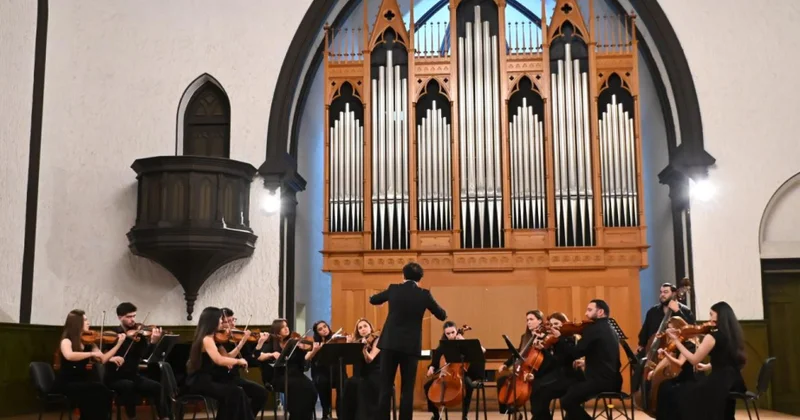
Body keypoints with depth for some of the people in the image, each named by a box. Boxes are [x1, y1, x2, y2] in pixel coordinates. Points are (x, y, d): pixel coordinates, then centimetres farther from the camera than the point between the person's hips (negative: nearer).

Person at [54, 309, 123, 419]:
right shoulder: (66, 341, -9)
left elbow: (102, 359, 4)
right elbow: (69, 356, -31)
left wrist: (119, 343, -1)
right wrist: (92, 353, -29)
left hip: (82, 381, 5)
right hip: (67, 384, -5)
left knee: (106, 393, -24)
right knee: (99, 389, -28)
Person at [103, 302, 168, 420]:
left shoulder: (138, 334, 3)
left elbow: (144, 355, -11)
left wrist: (153, 342, -31)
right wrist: (127, 337, -28)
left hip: (133, 376, 3)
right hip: (115, 377, -3)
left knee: (157, 387, -20)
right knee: (129, 386, -35)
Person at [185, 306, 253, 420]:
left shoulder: (209, 338, 14)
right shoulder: (207, 339, -16)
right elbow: (219, 360, -30)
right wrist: (238, 361, -18)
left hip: (201, 380, 9)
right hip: (198, 382, -9)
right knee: (235, 393, -15)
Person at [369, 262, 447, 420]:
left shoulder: (393, 289, 0)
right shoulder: (424, 295, -3)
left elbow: (373, 300, 18)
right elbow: (442, 316, 7)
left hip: (390, 344, 1)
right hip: (411, 346, -1)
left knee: (385, 387, 4)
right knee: (407, 389, 5)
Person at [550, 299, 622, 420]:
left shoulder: (593, 329, -11)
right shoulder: (609, 330, 19)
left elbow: (575, 353, -16)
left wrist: (558, 339, -8)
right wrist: (586, 363, 24)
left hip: (602, 380, -10)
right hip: (612, 380, 10)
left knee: (567, 400, -11)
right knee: (572, 392, 21)